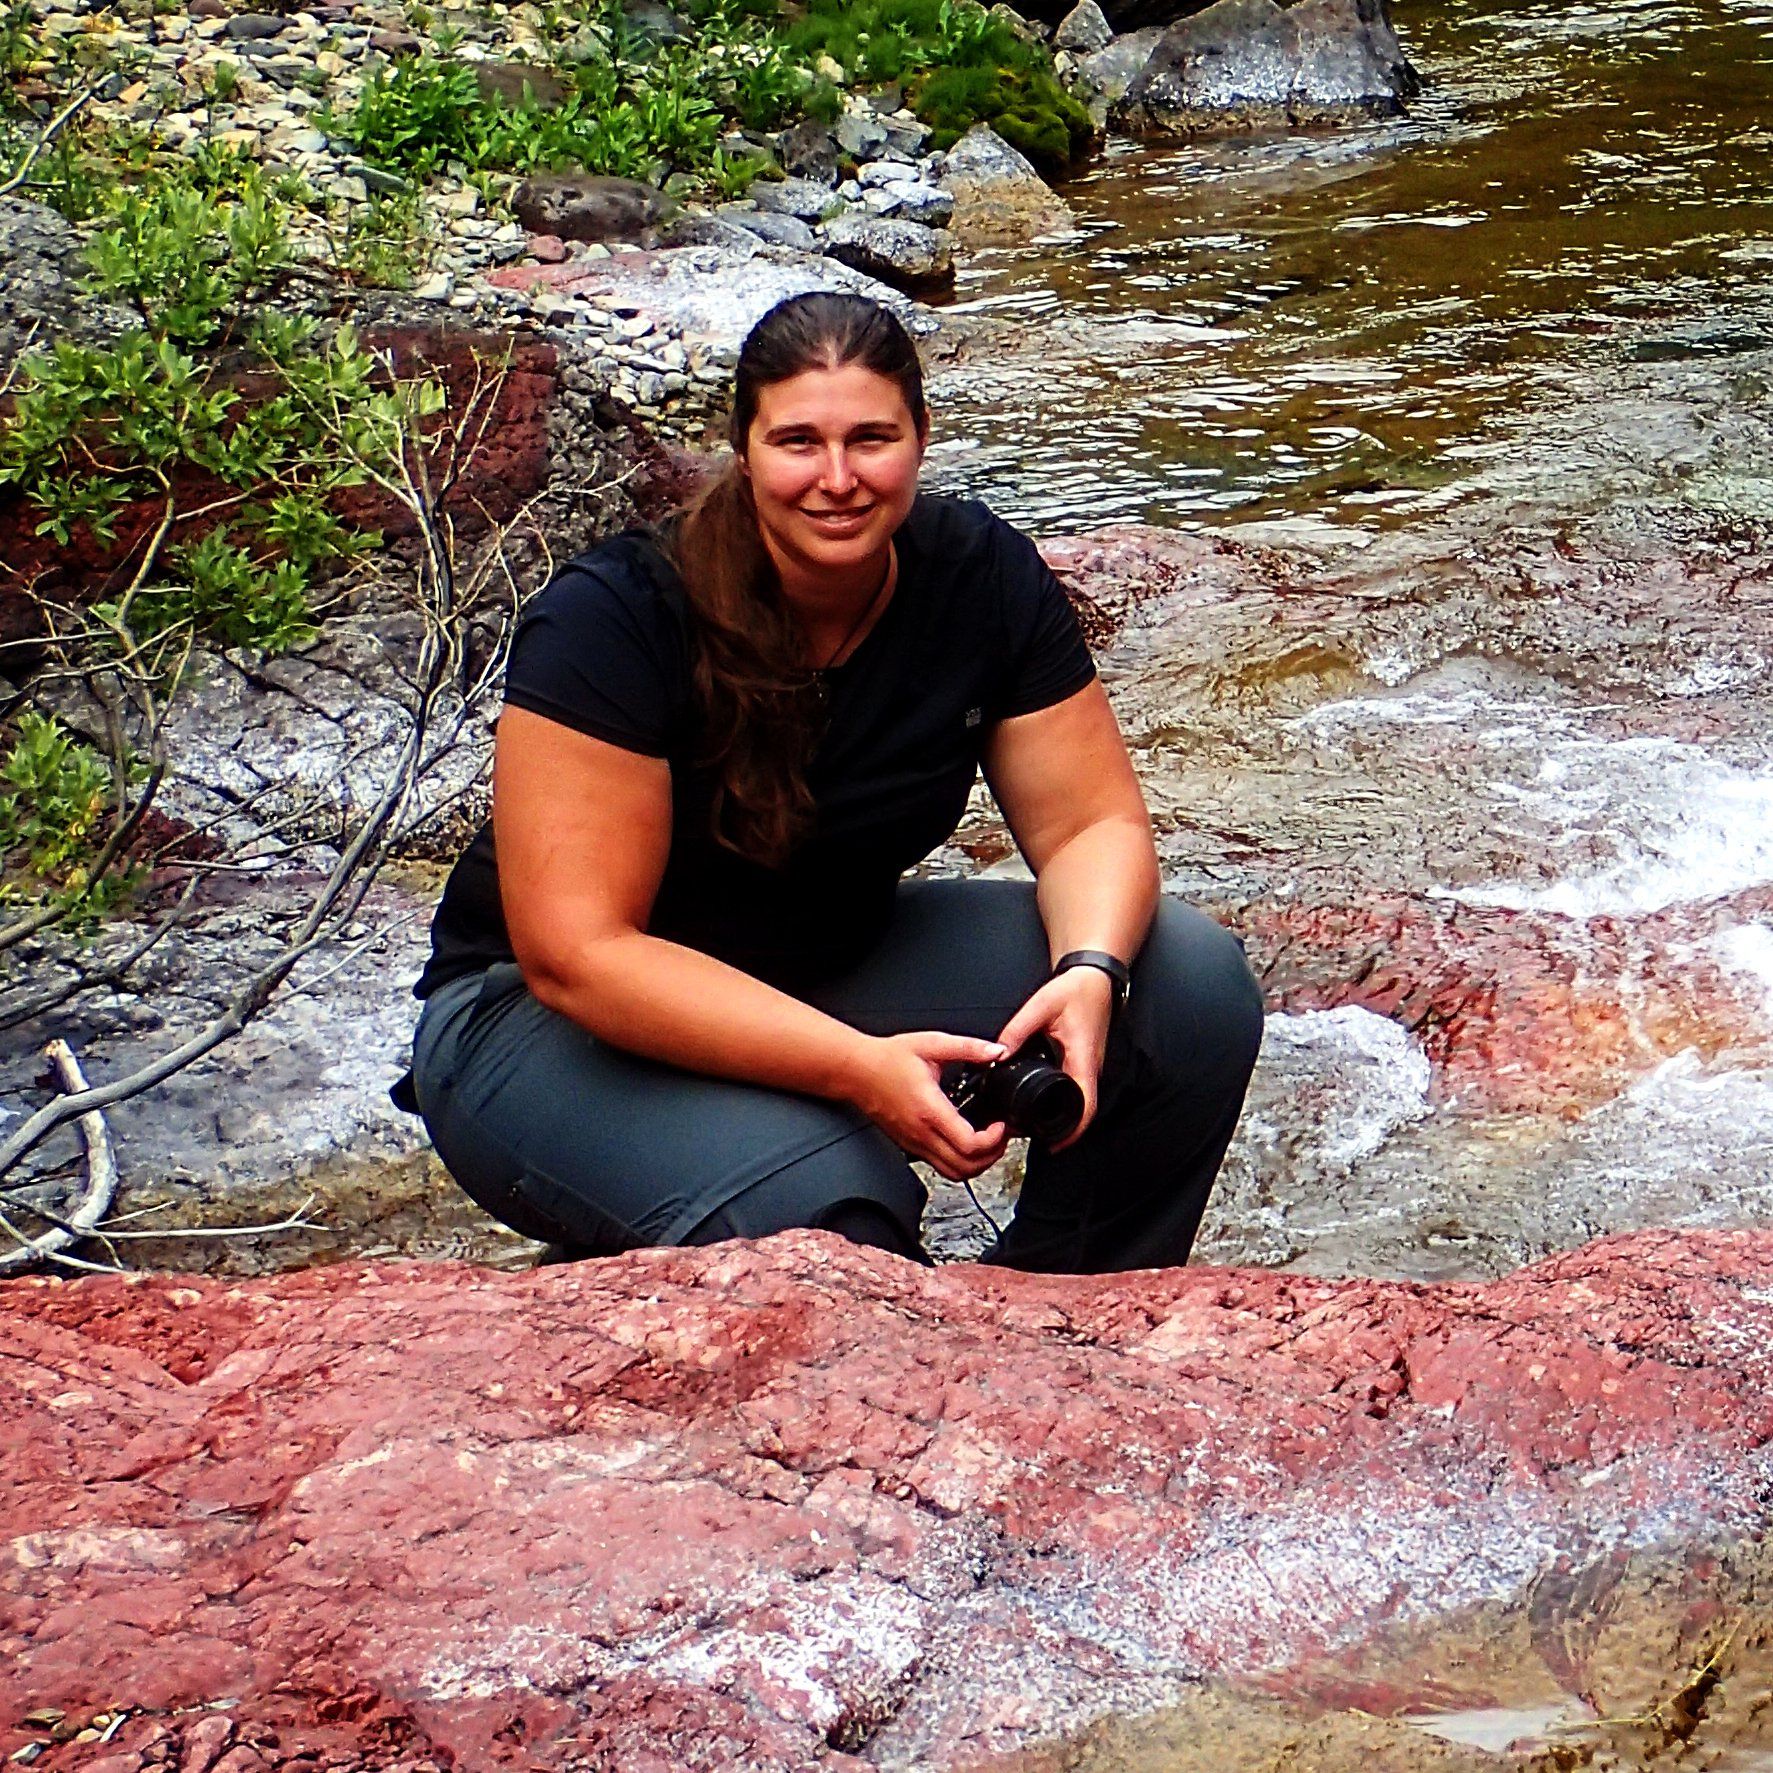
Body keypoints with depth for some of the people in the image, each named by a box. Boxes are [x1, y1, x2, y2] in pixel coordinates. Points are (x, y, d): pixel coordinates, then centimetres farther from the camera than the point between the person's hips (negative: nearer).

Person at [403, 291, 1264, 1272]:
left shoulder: (982, 577, -10)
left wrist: (1092, 973, -29)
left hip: (837, 967, 6)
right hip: (558, 1022, -6)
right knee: (822, 1202, -38)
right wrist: (859, 1067, -38)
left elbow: (1091, 821, -4)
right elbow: (578, 953, -28)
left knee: (1195, 988, -13)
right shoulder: (613, 619, -25)